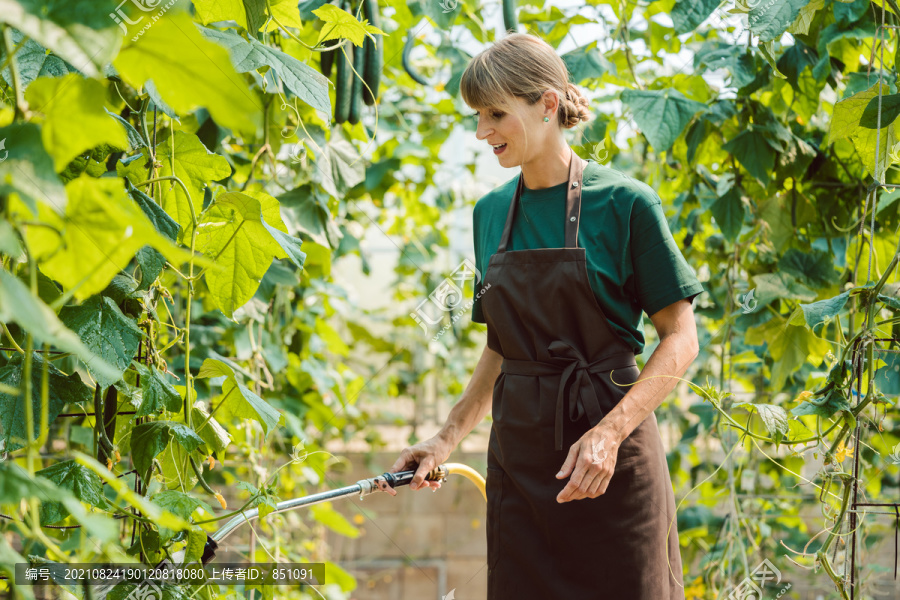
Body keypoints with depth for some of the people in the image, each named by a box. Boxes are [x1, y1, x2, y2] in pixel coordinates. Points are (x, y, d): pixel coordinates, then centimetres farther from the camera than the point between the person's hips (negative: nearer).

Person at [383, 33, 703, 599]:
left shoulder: (624, 202, -8)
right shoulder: (491, 212, 9)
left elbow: (681, 339, -8)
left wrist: (610, 432, -19)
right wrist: (448, 437, 9)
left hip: (611, 464, -5)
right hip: (517, 454, 5)